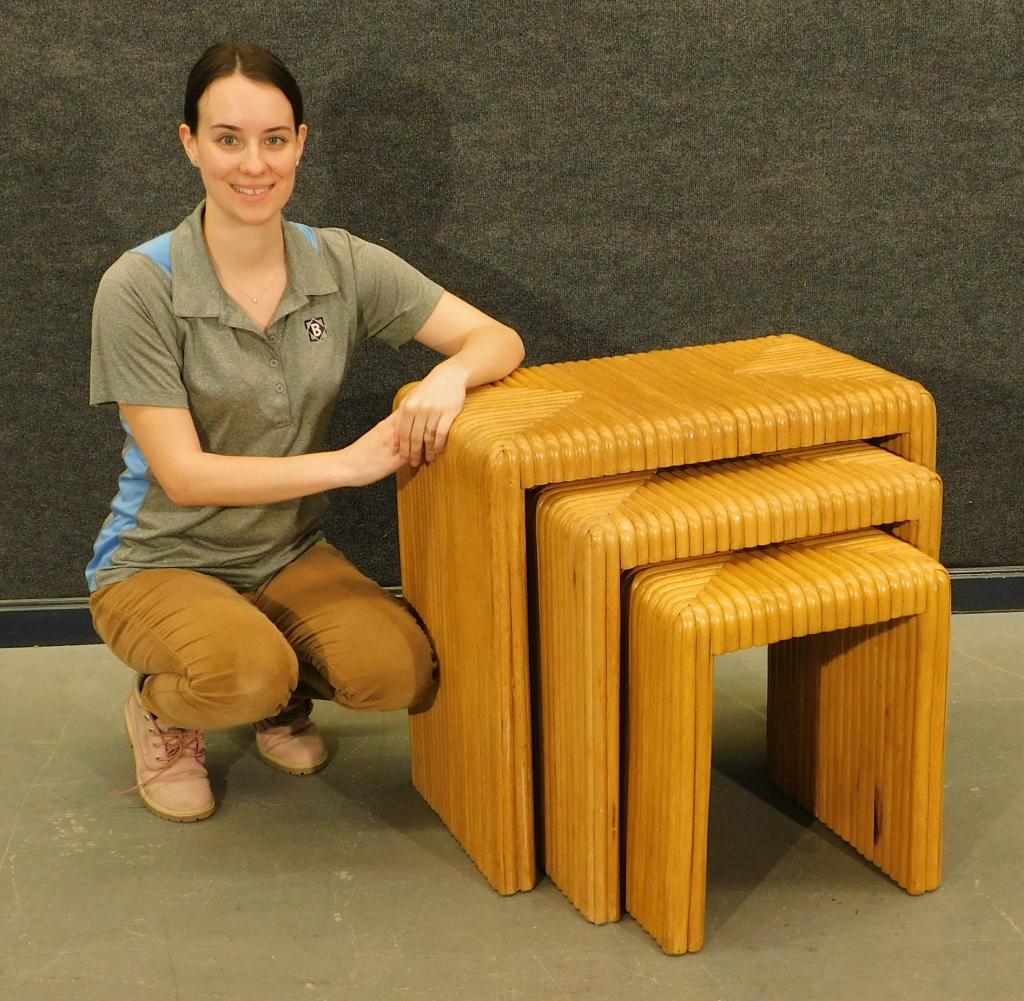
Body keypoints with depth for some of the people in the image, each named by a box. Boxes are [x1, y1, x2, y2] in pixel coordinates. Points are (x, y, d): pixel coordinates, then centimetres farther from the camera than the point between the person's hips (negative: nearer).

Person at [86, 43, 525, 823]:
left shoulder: (342, 266, -6)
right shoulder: (139, 287, -18)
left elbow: (499, 339, -5)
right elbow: (184, 474, -20)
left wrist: (449, 376, -29)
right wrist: (350, 463, -25)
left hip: (288, 553, 4)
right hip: (162, 561, -4)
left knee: (398, 672, -23)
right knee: (243, 675, -35)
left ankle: (281, 696, 13)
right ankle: (161, 712, 4)